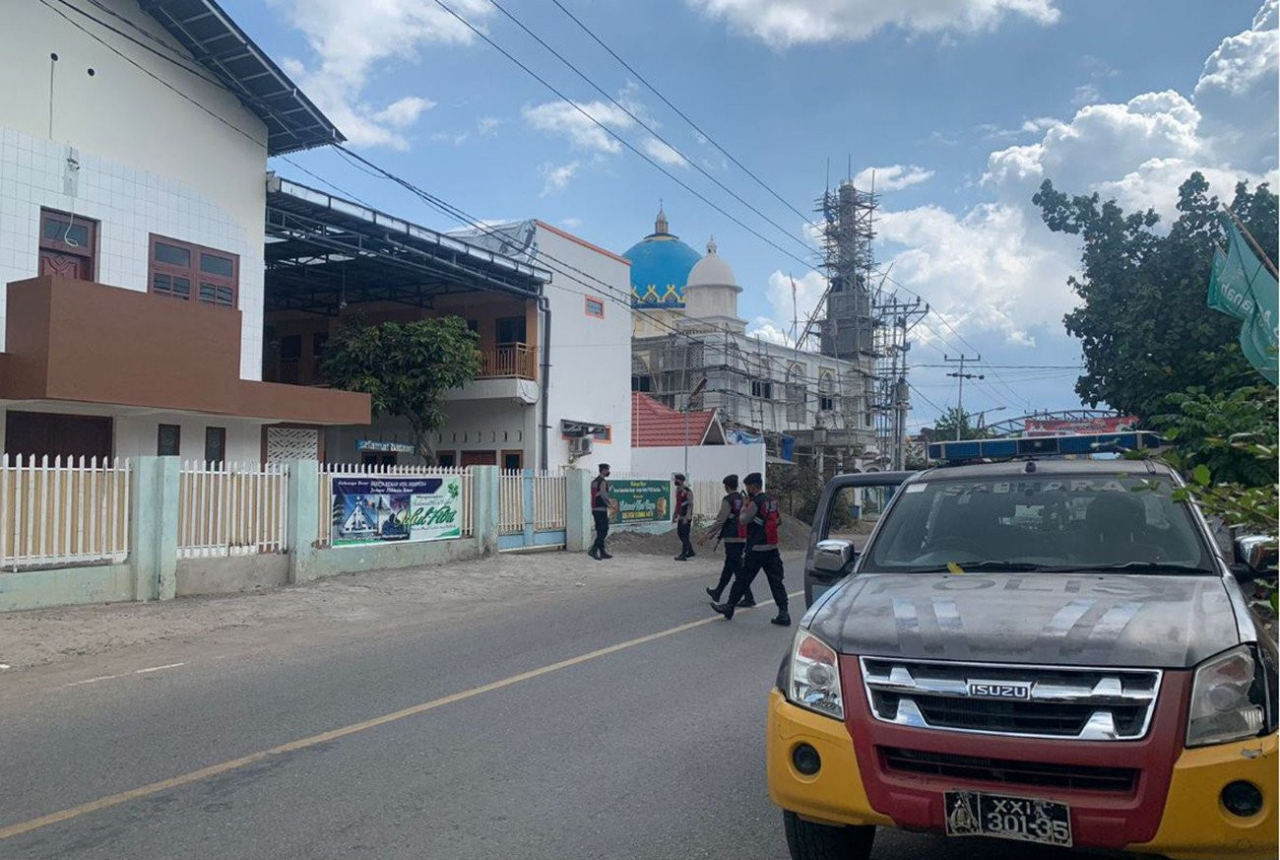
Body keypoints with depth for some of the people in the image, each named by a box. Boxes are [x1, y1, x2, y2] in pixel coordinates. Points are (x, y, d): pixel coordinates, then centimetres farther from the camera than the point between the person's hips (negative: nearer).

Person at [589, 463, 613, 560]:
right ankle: (593, 550, -14)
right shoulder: (603, 482, -13)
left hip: (595, 509, 9)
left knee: (600, 531, 12)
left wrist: (608, 500, 27)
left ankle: (602, 552, 16)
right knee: (603, 531, -8)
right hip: (601, 509, -9)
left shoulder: (594, 481, 15)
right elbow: (604, 495, -20)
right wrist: (610, 504, -7)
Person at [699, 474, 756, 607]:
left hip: (731, 538, -8)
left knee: (737, 568, -4)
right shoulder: (743, 499, 9)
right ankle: (717, 592, 30)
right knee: (729, 566, 17)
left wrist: (707, 535, -10)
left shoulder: (728, 500, -12)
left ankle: (748, 598, -4)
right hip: (742, 537, 8)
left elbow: (720, 520, -16)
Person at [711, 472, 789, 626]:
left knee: (742, 579, 4)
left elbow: (743, 520, -8)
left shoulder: (755, 503, -14)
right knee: (776, 581, 4)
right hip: (772, 549, 7)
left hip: (756, 549, -7)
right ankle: (783, 614, 0)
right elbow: (779, 519, 20)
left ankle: (729, 607, 15)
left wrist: (745, 505, 4)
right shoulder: (772, 502, 10)